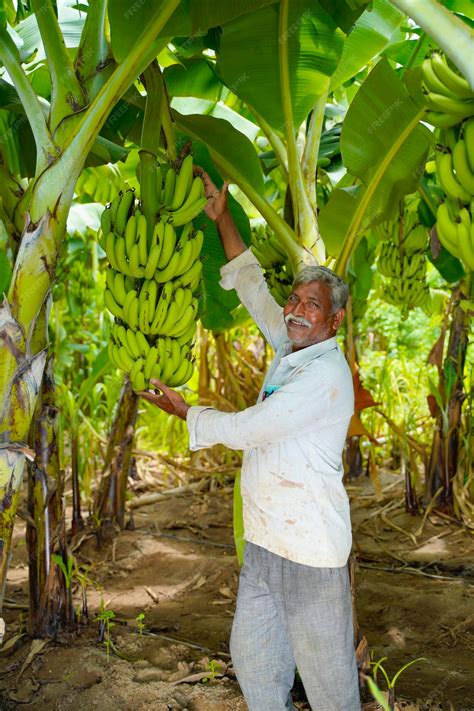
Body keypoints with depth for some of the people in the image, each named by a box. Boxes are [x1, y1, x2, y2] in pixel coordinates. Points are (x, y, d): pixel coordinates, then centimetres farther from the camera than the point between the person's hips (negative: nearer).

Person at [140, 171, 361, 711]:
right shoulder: (291, 348, 8)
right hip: (265, 539, 9)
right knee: (252, 657, 17)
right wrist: (222, 220, 18)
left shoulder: (325, 373, -18)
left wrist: (183, 411, -4)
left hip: (310, 547, -9)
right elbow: (252, 288, 18)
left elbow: (246, 429, -18)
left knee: (324, 668, 5)